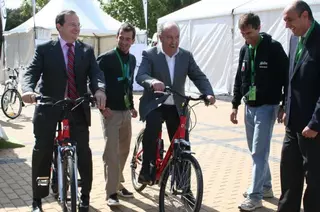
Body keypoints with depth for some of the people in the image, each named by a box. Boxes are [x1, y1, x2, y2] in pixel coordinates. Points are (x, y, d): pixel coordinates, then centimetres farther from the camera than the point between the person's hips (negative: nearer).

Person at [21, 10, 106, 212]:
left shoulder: (87, 50, 6)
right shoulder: (45, 49, 0)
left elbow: (96, 73, -7)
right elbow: (31, 72, -10)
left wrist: (99, 89, -30)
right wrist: (28, 89, -33)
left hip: (78, 109, 2)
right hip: (49, 108, -1)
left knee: (84, 152, 1)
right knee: (42, 151, 2)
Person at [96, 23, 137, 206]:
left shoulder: (132, 59, 11)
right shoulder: (106, 58, -10)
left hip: (126, 112, 7)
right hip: (111, 112, -7)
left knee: (124, 150, 13)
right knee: (111, 151, -7)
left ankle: (118, 183, 28)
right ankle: (111, 191, -2)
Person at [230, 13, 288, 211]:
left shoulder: (273, 48, -11)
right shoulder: (245, 49, 7)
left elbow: (286, 77, -10)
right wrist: (235, 105, 12)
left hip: (266, 107, -7)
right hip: (249, 107, 7)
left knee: (259, 152, -7)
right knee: (256, 151, 14)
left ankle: (255, 195, -1)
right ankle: (265, 186, 28)